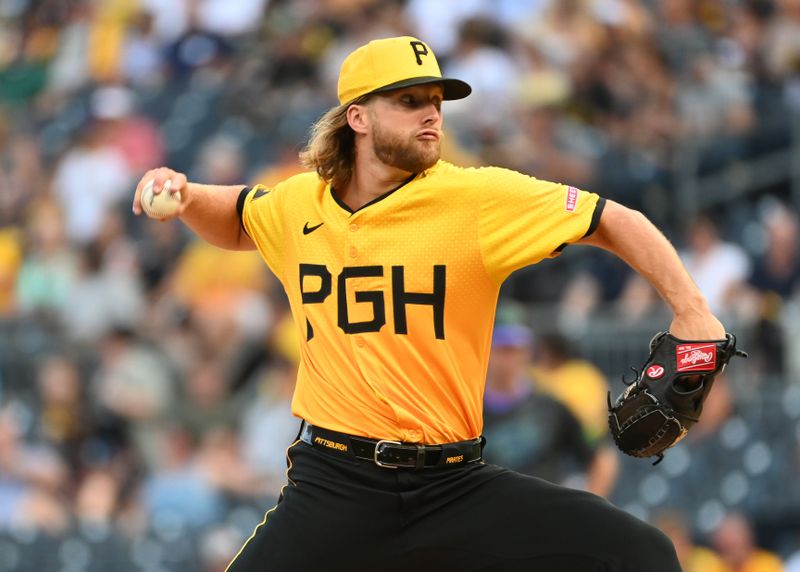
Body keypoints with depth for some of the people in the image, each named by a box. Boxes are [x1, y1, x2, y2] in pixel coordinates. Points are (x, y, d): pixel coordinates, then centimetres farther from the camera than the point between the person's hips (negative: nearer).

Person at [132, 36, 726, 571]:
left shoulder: (479, 196, -4)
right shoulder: (297, 205, 6)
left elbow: (614, 222, 1)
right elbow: (237, 221, 30)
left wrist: (691, 310, -7)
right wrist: (186, 197, 10)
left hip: (455, 485, -1)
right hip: (332, 486, 1)